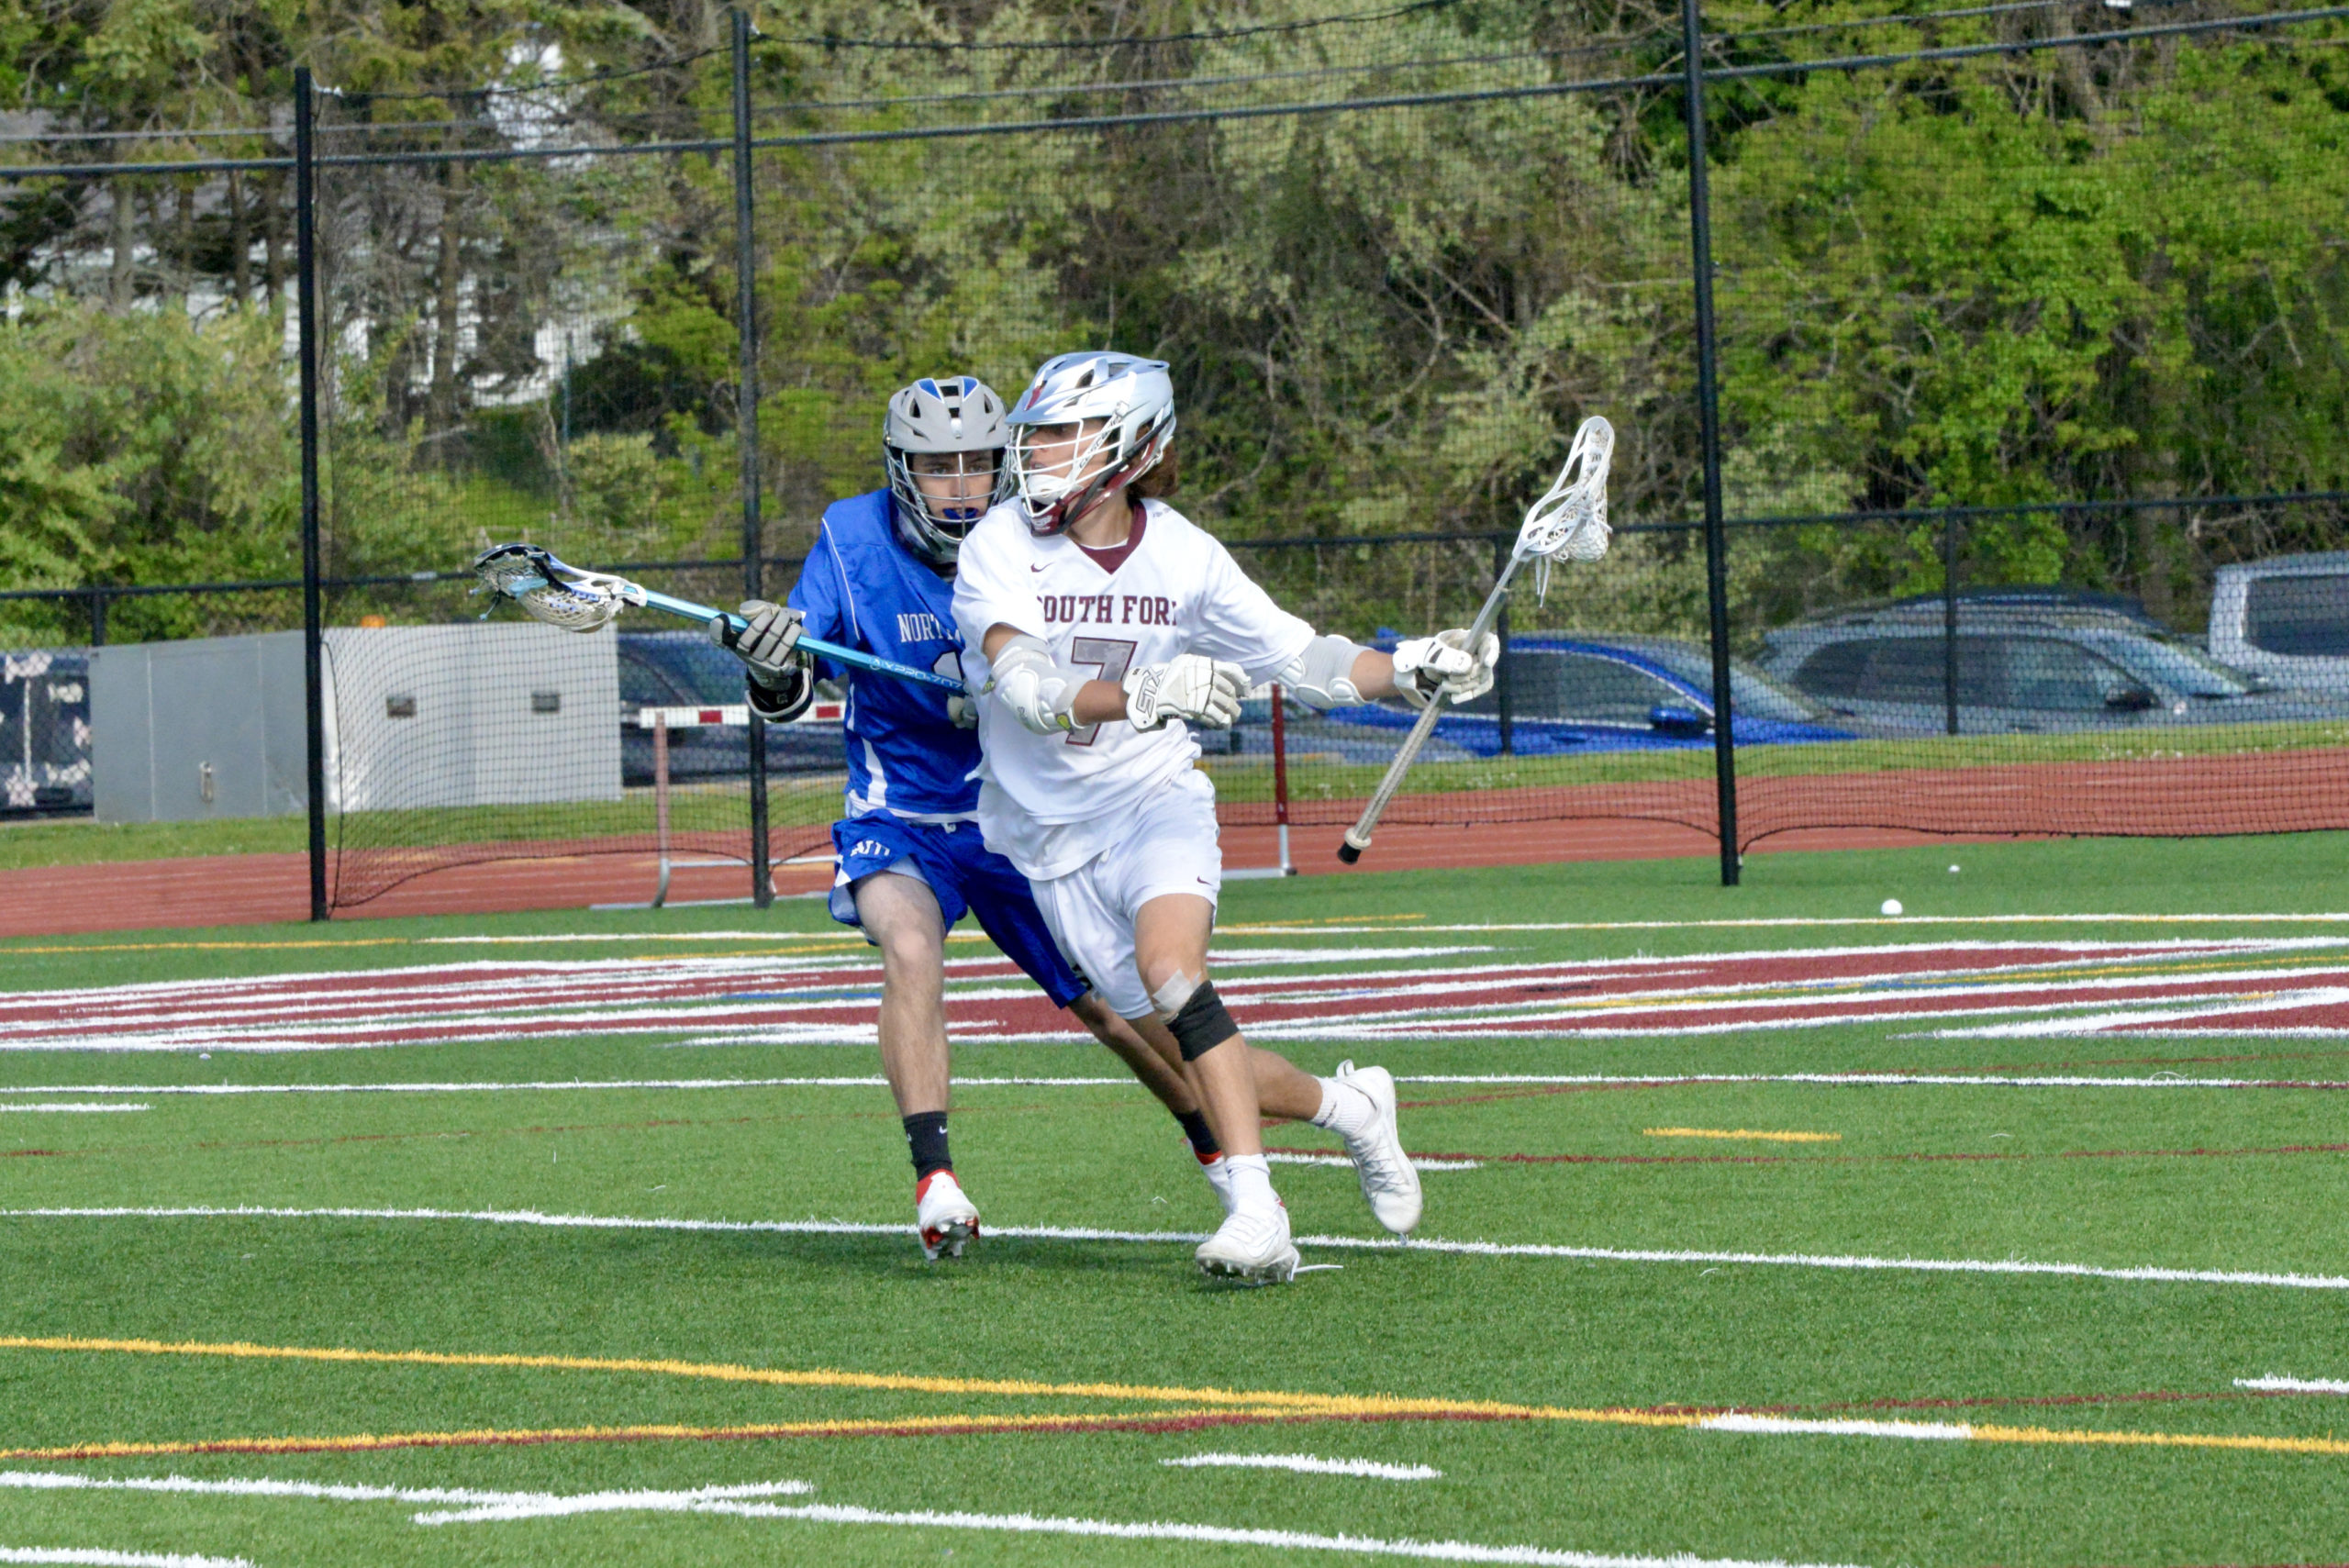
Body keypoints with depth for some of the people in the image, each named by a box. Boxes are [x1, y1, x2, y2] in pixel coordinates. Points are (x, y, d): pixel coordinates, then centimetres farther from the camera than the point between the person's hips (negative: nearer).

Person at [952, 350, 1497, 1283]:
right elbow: (1028, 689, -26)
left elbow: (1300, 659, 6)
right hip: (1053, 831, 1)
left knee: (1170, 973, -30)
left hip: (1155, 798, -1)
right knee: (1201, 1066, -1)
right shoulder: (1001, 549, -11)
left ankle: (1256, 1209, -32)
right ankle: (1347, 1107, 27)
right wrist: (1143, 694, -42)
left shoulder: (1184, 557, -4)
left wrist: (1412, 672, -10)